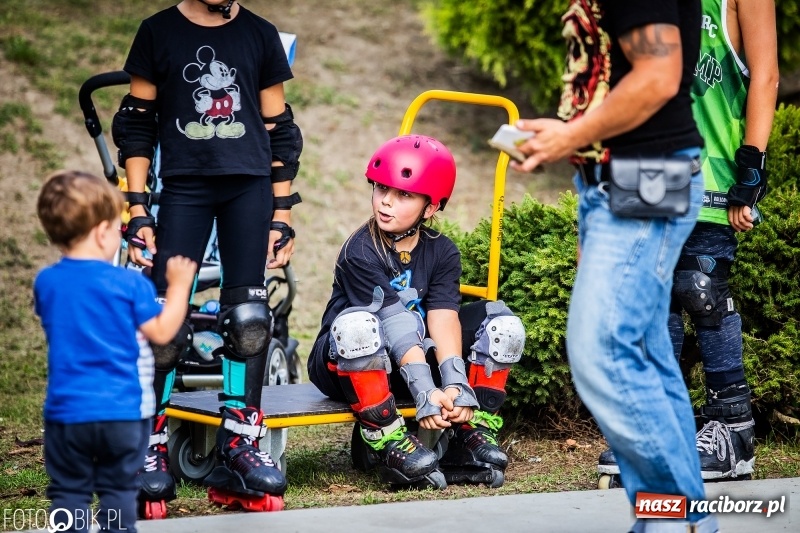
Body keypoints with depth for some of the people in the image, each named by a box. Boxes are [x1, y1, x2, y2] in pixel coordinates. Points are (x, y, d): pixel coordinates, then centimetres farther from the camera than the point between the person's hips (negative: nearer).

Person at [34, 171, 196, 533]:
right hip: (123, 412, -1)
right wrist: (179, 286, 7)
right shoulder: (130, 284, -12)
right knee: (118, 489, 12)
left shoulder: (46, 283, -2)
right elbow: (161, 332, -4)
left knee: (69, 492, 9)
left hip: (66, 411, 1)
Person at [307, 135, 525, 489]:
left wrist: (455, 386, -31)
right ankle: (387, 443, -29)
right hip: (351, 367, -5)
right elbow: (395, 326, -27)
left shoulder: (441, 253, -2)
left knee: (502, 322, -6)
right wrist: (426, 394, -34)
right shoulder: (360, 253, -18)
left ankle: (472, 433, -11)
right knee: (357, 324, -39)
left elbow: (444, 318, -16)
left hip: (418, 358, 5)